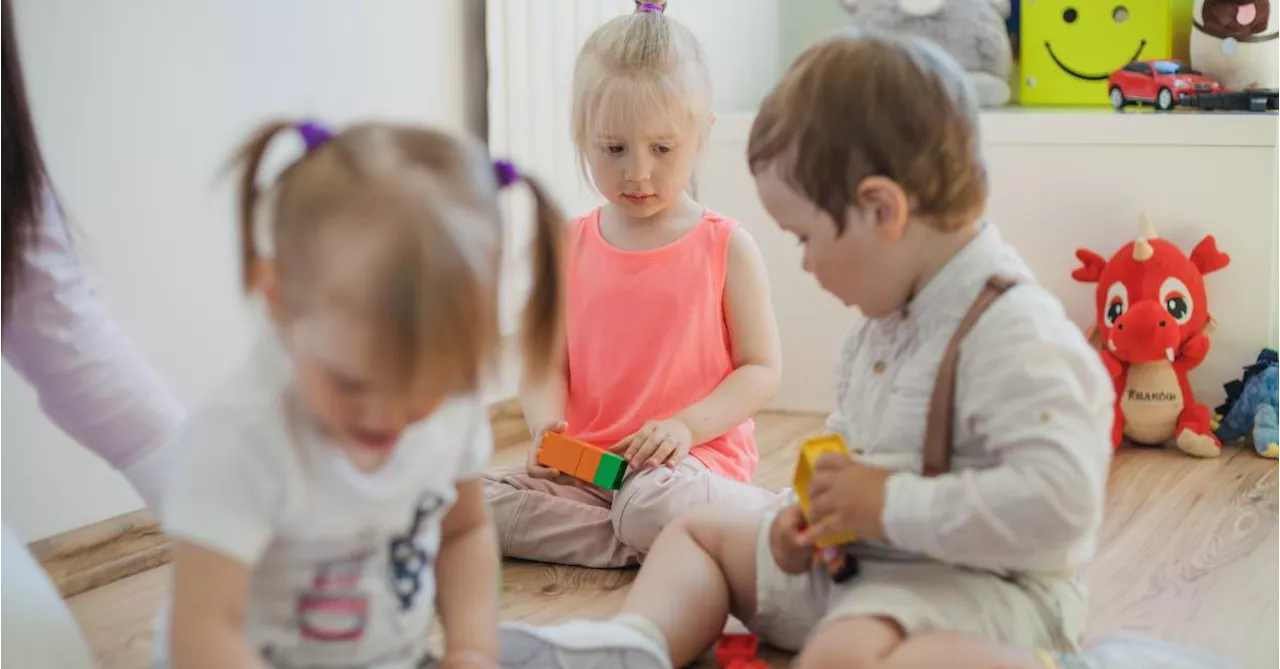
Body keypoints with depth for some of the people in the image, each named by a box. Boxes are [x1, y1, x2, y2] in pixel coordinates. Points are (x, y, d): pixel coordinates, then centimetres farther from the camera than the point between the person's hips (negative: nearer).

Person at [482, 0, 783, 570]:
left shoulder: (726, 247, -1)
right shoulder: (569, 249, 9)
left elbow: (761, 370, -3)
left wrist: (685, 425, -19)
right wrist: (546, 423, -17)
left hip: (697, 456, -5)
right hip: (584, 465, 5)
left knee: (653, 507, -39)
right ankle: (638, 544, -18)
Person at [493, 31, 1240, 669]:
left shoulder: (1013, 334, -24)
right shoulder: (889, 319, 7)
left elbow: (1056, 502, -34)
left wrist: (892, 506, -26)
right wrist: (812, 517, 2)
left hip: (979, 583, -10)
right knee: (704, 530, 12)